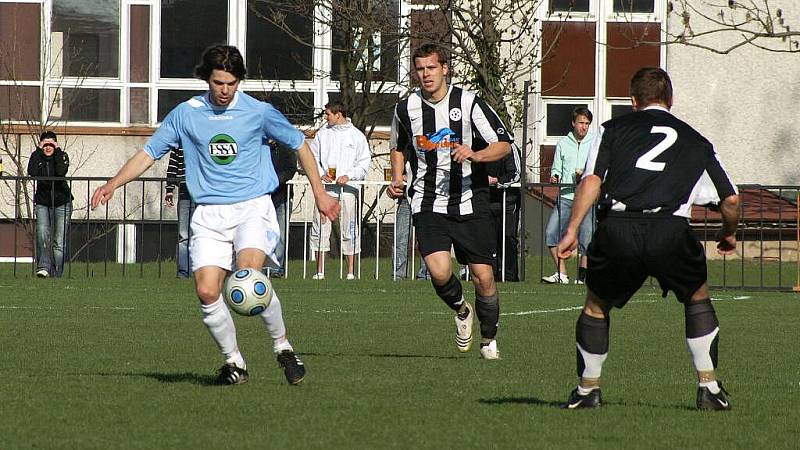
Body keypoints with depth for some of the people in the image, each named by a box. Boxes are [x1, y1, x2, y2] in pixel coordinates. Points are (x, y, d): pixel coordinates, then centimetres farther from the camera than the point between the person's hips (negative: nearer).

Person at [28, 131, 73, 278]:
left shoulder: (62, 156, -6)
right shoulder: (37, 156, -2)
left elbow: (61, 171, -27)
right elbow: (32, 172, -23)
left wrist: (57, 151, -21)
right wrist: (39, 150, -18)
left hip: (62, 203, -1)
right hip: (42, 202, 1)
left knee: (59, 242, -2)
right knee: (42, 233, -23)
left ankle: (57, 273, 8)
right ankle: (43, 267, -26)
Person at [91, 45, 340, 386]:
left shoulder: (258, 112, 1)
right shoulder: (186, 114, 5)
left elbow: (298, 144, 14)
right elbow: (149, 152, 12)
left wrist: (319, 192, 12)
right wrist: (113, 184, 0)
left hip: (253, 207, -2)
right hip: (209, 214, 2)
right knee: (206, 291, -13)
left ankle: (283, 347, -9)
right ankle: (234, 362, 5)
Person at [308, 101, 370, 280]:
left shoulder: (357, 136, 5)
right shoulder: (322, 134, 11)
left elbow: (364, 164, 5)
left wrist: (348, 176, -10)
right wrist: (321, 174, -4)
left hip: (348, 188, -2)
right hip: (326, 188, 2)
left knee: (349, 231, -1)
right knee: (320, 228, -4)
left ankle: (351, 272, 4)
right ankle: (320, 271, 1)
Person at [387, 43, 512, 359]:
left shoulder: (468, 102, -5)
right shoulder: (406, 108, 3)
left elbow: (504, 144, -4)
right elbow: (398, 147, 24)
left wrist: (475, 155, -22)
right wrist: (397, 180, 8)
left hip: (470, 202, -1)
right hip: (428, 202, 1)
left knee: (483, 277, -2)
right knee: (439, 271, -19)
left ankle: (489, 339, 22)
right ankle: (461, 310, 14)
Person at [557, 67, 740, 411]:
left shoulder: (613, 129, 20)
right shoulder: (696, 142, 24)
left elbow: (592, 181, 4)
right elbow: (730, 199, 23)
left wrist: (572, 230, 3)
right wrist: (728, 234, 42)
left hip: (617, 228, 0)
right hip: (670, 229, 0)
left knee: (596, 304, 23)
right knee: (698, 298, 24)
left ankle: (588, 389, 24)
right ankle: (708, 387, 19)